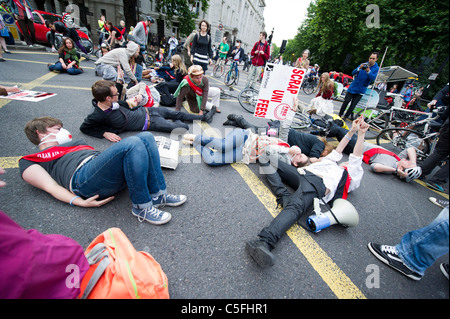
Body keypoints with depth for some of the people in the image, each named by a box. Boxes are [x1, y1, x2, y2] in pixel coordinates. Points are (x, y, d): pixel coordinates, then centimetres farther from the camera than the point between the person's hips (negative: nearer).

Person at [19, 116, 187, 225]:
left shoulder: (75, 143, 39)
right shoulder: (30, 160, 21)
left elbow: (101, 155, 29)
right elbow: (51, 186, 4)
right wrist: (79, 202, -15)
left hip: (114, 175, 8)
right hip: (84, 178, -7)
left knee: (146, 137, -7)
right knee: (132, 143, -28)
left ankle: (158, 195, -13)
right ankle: (141, 206, -22)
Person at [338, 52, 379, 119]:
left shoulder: (376, 68, -2)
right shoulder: (363, 64, 4)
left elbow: (373, 79, -16)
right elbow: (353, 73, -4)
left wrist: (368, 71, -32)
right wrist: (359, 68, -23)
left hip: (360, 91, -1)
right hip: (352, 87, 1)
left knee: (353, 105, -3)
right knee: (346, 102, -4)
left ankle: (345, 117, 6)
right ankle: (339, 115, 8)